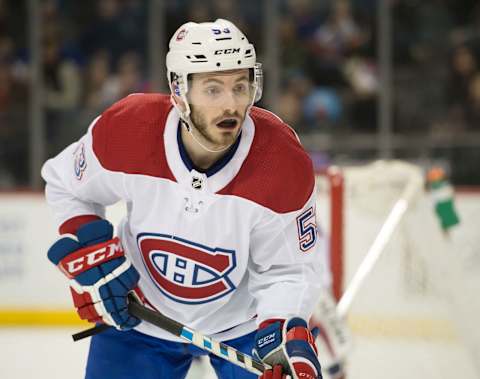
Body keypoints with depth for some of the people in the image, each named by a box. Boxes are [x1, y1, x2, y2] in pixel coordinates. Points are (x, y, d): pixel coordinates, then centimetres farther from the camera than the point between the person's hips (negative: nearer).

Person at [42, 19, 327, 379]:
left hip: (245, 320, -1)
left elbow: (289, 271, -17)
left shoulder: (284, 163, -27)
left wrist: (286, 333, -34)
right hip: (140, 315, 1)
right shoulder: (126, 131, -24)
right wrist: (88, 254, -14)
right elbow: (65, 184, -2)